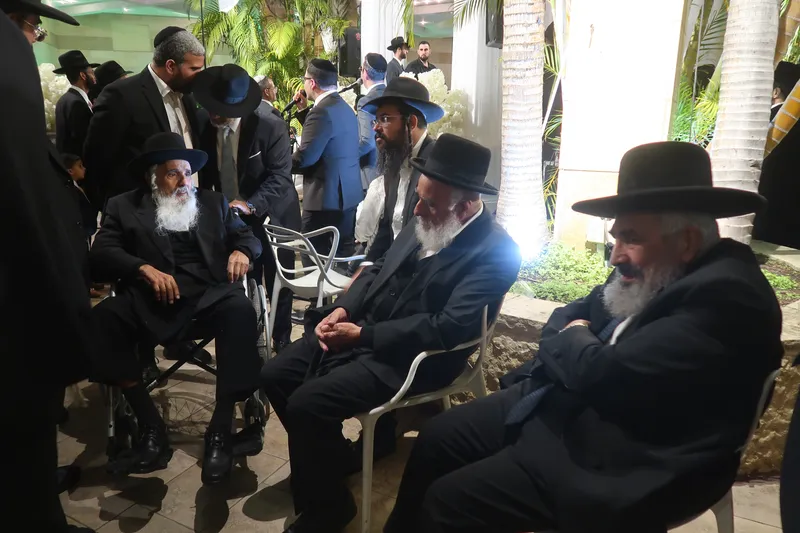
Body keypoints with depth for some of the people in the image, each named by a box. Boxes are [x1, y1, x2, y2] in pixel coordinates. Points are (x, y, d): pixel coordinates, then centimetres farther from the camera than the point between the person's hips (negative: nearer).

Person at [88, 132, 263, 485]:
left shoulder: (213, 202, 24)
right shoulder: (124, 207, 17)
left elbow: (247, 235, 20)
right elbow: (101, 254, 4)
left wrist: (242, 251, -5)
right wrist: (145, 268, -15)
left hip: (209, 294, 0)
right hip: (150, 299, 0)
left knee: (241, 310, -34)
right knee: (101, 319, -30)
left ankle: (220, 431, -26)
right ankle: (151, 428, -19)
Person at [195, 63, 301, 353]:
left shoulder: (271, 126, -18)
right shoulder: (206, 128, -3)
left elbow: (280, 175, -23)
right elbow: (206, 175, 9)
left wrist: (251, 204, -36)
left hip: (271, 217, -3)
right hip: (231, 220, 4)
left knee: (278, 288, 10)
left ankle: (282, 346, 28)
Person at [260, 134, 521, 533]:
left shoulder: (494, 251, -18)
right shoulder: (425, 223, 6)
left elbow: (447, 328, -25)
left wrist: (361, 335, -22)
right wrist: (343, 309, -5)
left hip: (409, 357, -8)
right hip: (360, 329, 9)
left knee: (306, 404, -21)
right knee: (275, 375, 4)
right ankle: (337, 460, 25)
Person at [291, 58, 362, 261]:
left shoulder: (322, 111, -17)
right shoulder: (344, 107, 13)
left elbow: (304, 158, -21)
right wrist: (304, 110, 20)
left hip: (326, 196, -10)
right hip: (348, 192, 10)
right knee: (343, 252, 15)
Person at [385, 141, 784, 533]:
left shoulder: (725, 295, -24)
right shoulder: (651, 272, 4)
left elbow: (604, 374, -28)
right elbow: (566, 318, 13)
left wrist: (574, 339, -7)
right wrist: (577, 344, -9)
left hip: (616, 462, -9)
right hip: (564, 407, 9)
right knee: (437, 436, 10)